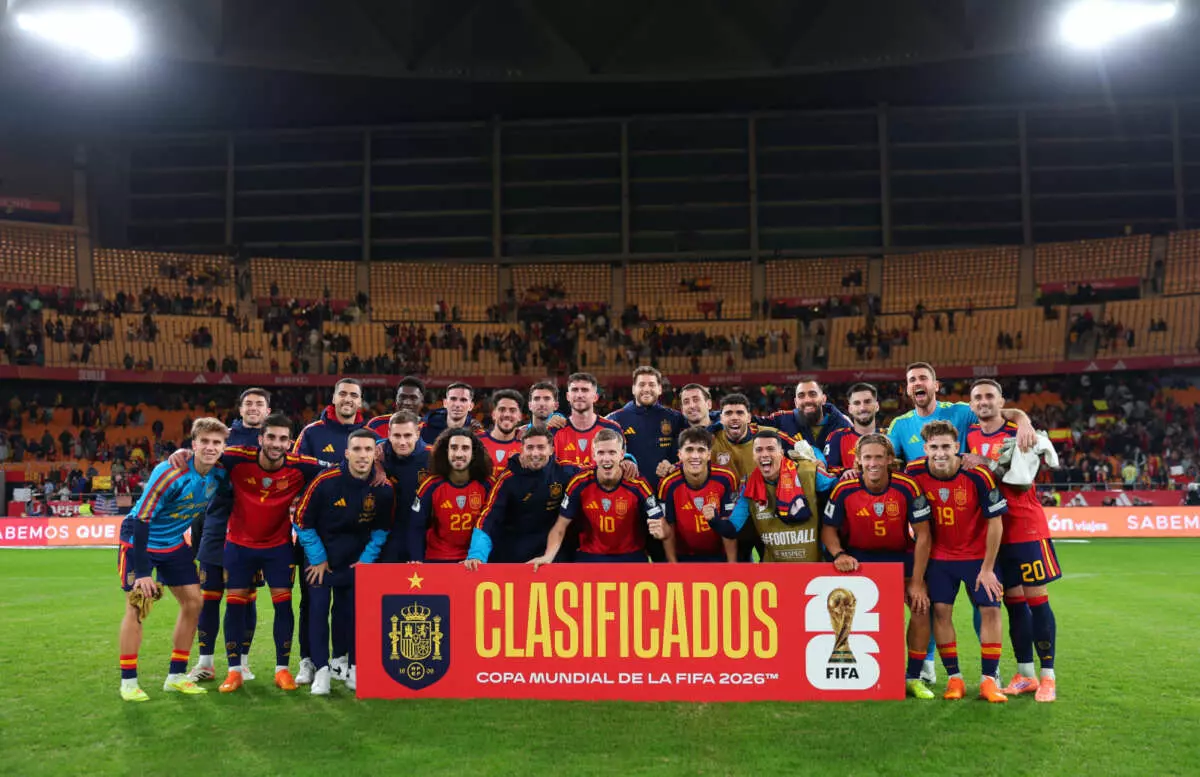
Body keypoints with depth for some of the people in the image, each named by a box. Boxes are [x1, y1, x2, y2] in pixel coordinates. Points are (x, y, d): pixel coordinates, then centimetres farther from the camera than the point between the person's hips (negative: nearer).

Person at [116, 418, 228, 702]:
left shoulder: (220, 474, -12)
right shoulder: (169, 474, -30)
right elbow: (142, 519, -28)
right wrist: (142, 572, -29)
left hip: (174, 544, 6)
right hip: (139, 540, -6)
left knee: (193, 601, 2)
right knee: (137, 606, -9)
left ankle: (175, 676, 13)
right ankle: (128, 681, 4)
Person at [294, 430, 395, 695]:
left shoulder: (383, 488, -14)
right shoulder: (325, 481, -22)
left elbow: (382, 528, 3)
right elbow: (302, 521, -11)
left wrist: (367, 558, -4)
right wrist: (317, 558, -10)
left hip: (357, 561, 2)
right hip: (321, 559, -2)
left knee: (353, 612, 6)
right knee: (318, 609, -7)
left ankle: (355, 669, 17)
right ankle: (321, 671, 2)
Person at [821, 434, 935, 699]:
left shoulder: (908, 487, -21)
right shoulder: (844, 489, -19)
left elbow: (922, 535, -14)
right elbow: (828, 529, -7)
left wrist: (917, 582, -16)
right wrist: (839, 554, -28)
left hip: (901, 553, 0)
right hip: (859, 555, 0)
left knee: (921, 606, -13)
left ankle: (913, 678, 4)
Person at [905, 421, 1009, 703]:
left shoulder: (977, 475, -21)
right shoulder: (915, 473, -15)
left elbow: (995, 522, -13)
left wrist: (987, 568, -11)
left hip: (978, 555, -1)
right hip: (939, 555, 2)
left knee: (990, 609, -7)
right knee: (940, 610, -5)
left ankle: (989, 680, 5)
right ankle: (954, 678, 7)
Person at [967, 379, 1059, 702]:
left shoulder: (1020, 433, -5)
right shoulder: (968, 436, 7)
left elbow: (1024, 482, -11)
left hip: (1027, 527, -4)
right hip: (992, 530, 4)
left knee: (1036, 599, -2)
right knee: (1013, 603, 9)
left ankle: (1048, 676, 5)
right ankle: (1024, 675, 17)